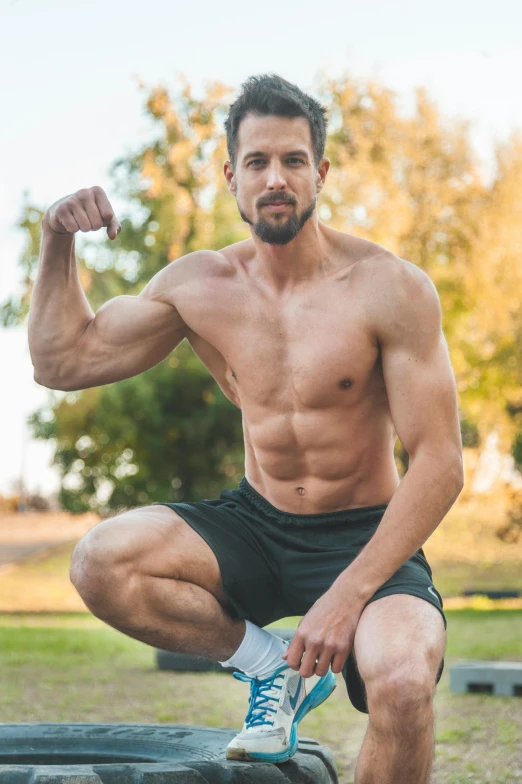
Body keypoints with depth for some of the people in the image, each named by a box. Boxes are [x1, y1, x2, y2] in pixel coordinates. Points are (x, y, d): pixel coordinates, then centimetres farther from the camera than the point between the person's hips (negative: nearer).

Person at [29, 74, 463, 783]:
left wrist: (348, 596, -23)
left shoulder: (391, 289, -14)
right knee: (100, 563, -22)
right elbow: (62, 360, 6)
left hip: (365, 539, -4)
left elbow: (439, 464, -15)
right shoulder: (199, 286, -1)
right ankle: (271, 666, 0)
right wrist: (58, 242, -9)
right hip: (256, 529, 4)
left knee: (402, 688, -34)